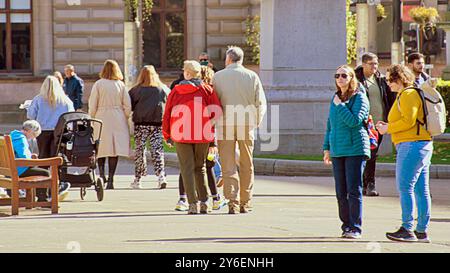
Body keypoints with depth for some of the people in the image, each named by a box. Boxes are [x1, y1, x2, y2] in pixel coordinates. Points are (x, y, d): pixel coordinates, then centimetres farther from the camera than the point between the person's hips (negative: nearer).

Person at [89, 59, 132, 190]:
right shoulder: (121, 85, 2)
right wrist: (124, 119, 13)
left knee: (101, 148, 12)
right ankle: (110, 180, -3)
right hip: (118, 120, 1)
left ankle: (101, 173, -4)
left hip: (102, 119, -1)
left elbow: (92, 105, -3)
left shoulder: (98, 84, -3)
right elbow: (127, 105, 1)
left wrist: (92, 119, 9)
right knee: (115, 150, 1)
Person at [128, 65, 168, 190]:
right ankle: (161, 176, -13)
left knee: (140, 150, 7)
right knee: (157, 151, 2)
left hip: (141, 124, -1)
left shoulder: (137, 90, -3)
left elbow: (129, 106, -3)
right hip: (157, 123, 1)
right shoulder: (161, 89, 3)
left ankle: (137, 179, 12)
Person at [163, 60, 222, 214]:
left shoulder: (176, 91, 1)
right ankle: (204, 203, 12)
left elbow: (167, 114, 4)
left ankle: (193, 204, -8)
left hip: (181, 136, -1)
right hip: (203, 137, 2)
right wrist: (214, 140, 2)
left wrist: (167, 135, 15)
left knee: (187, 169, 2)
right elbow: (217, 114, -3)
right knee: (200, 168, 16)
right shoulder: (207, 91, 1)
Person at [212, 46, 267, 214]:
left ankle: (233, 202, -10)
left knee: (228, 166, 1)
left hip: (225, 124, -1)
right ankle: (245, 203, 14)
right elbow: (261, 103, 2)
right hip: (247, 124, 1)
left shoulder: (218, 76, 0)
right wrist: (256, 123, 13)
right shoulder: (252, 76, 3)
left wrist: (215, 122, 12)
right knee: (246, 165, 12)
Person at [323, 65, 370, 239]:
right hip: (337, 151, 7)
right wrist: (327, 148, 18)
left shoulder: (359, 97, -4)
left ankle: (355, 228, -7)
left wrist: (340, 105, -11)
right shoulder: (335, 98, 16)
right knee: (341, 192, 7)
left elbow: (354, 120, -19)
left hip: (355, 149, -7)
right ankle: (346, 225, 16)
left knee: (354, 190, -8)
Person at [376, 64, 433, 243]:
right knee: (421, 190, 8)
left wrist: (388, 128, -8)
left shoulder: (408, 95, -9)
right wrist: (389, 126, 15)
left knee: (405, 187, -10)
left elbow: (408, 121, -19)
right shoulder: (413, 94, 22)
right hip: (422, 145, 10)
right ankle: (422, 231, 10)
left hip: (412, 145, -10)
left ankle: (407, 229, -11)